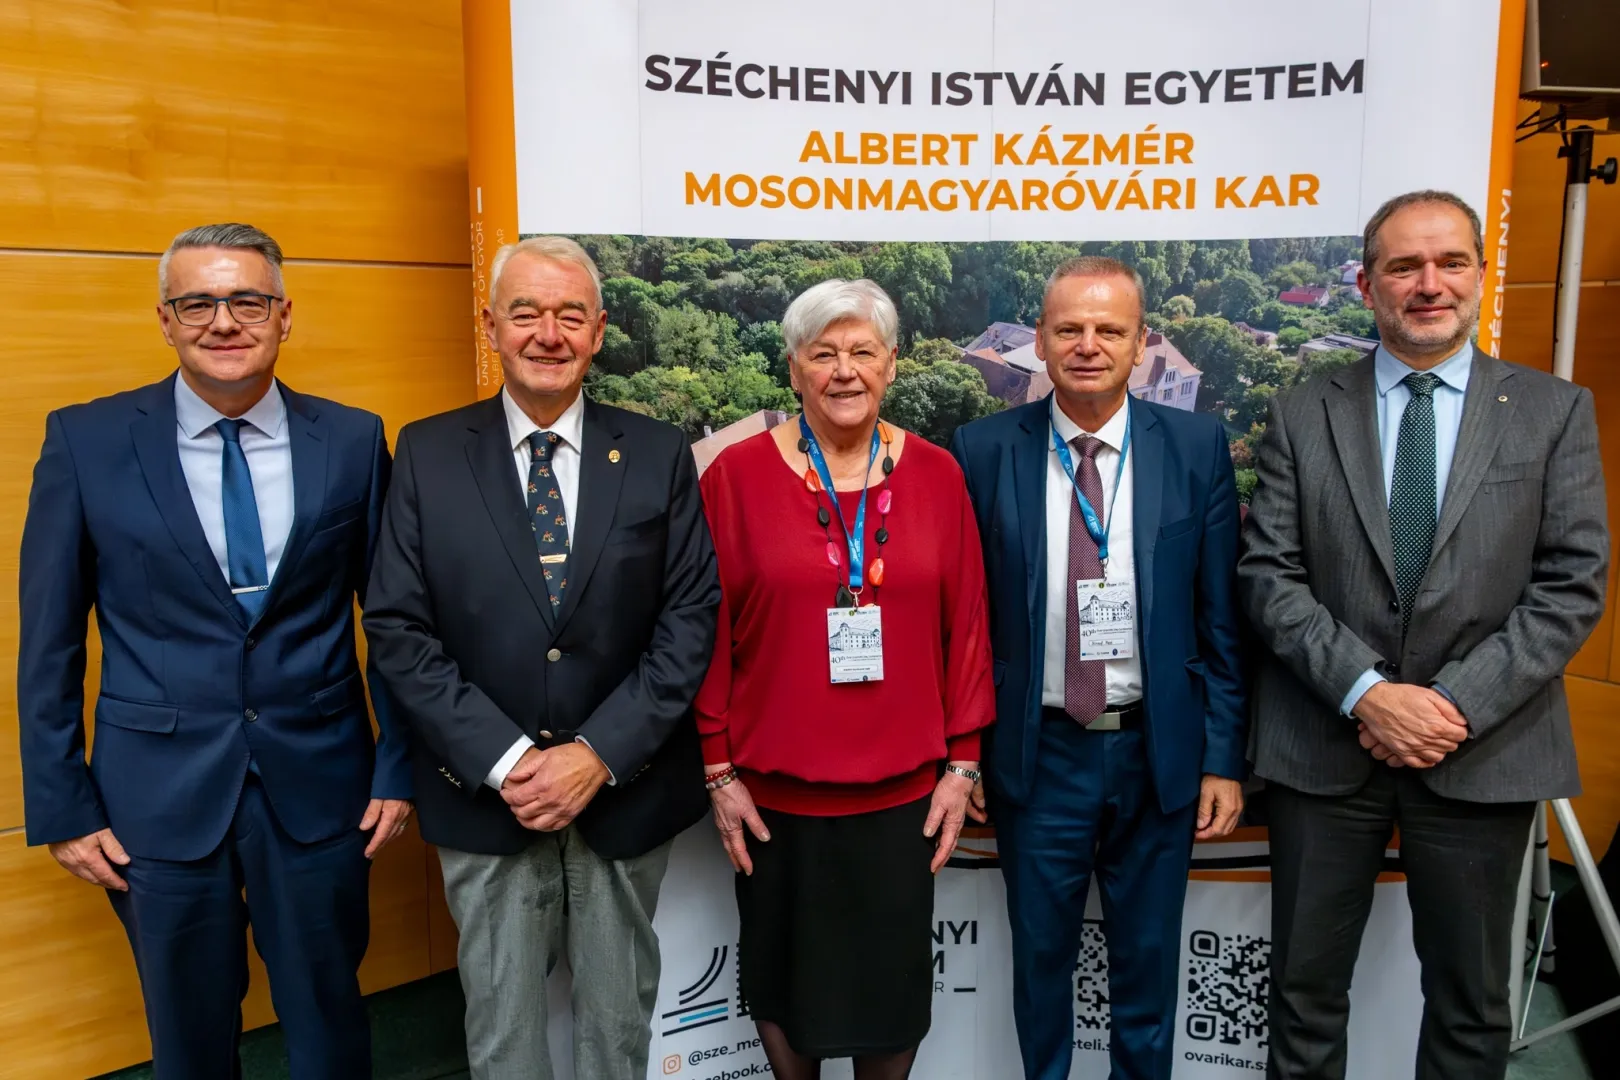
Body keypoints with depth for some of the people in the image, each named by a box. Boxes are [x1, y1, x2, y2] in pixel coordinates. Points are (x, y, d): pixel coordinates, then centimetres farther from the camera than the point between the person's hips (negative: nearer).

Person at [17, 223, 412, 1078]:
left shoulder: (353, 441, -2)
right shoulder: (86, 440, -4)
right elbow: (50, 643, 0)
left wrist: (399, 766, 1)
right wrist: (61, 806, -1)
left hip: (317, 786, 1)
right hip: (160, 795, 0)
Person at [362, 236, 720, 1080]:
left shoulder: (658, 455, -2)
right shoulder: (428, 454, -2)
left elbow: (690, 618, -5)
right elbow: (397, 627, -5)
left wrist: (600, 754, -14)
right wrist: (504, 759, -14)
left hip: (625, 791, 1)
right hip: (485, 794, 0)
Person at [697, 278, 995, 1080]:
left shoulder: (935, 474, 0)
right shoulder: (737, 474, -6)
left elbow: (966, 629, 2)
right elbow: (706, 635, -4)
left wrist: (962, 764, 1)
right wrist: (719, 770, -4)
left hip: (903, 791, 1)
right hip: (774, 790, -1)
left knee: (893, 980, 14)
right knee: (779, 972, 17)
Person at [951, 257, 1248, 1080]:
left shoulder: (1197, 446, -4)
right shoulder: (983, 451, -5)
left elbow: (1222, 617, -1)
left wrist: (1225, 759, -2)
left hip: (1159, 750, 1)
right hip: (1036, 752, 0)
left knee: (1149, 958, 17)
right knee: (1040, 955, 16)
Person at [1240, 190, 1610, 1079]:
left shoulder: (1554, 412, 3)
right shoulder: (1302, 415, 2)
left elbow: (1572, 585, -3)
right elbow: (1269, 574, -3)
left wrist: (1458, 704, -13)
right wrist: (1366, 691, -15)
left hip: (1484, 752, 1)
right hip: (1324, 745, 0)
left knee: (1470, 1002, 16)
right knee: (1305, 986, 12)